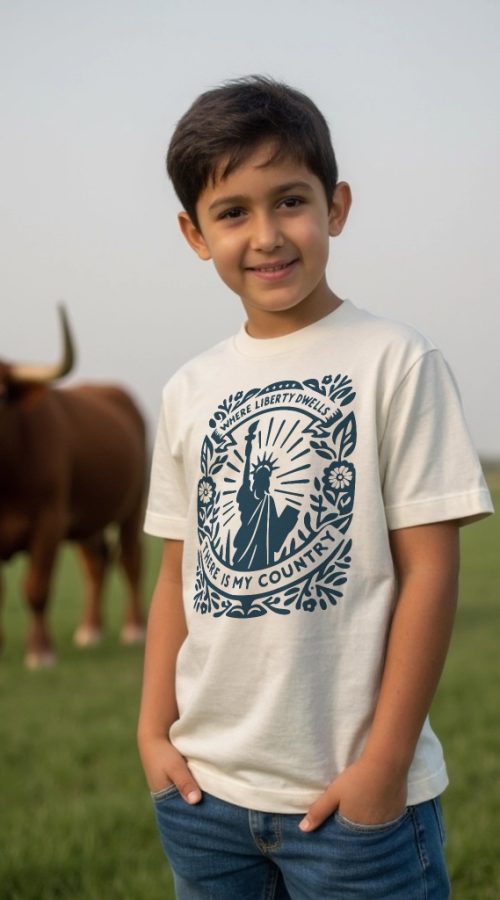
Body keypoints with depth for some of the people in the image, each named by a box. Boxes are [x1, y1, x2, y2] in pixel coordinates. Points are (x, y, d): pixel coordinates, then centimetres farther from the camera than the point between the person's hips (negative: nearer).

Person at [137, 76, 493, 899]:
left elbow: (428, 570, -9)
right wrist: (155, 731, 2)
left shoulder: (395, 363, -8)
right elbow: (180, 574, 10)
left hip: (353, 790, -4)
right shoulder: (190, 391, 6)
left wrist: (386, 762, -11)